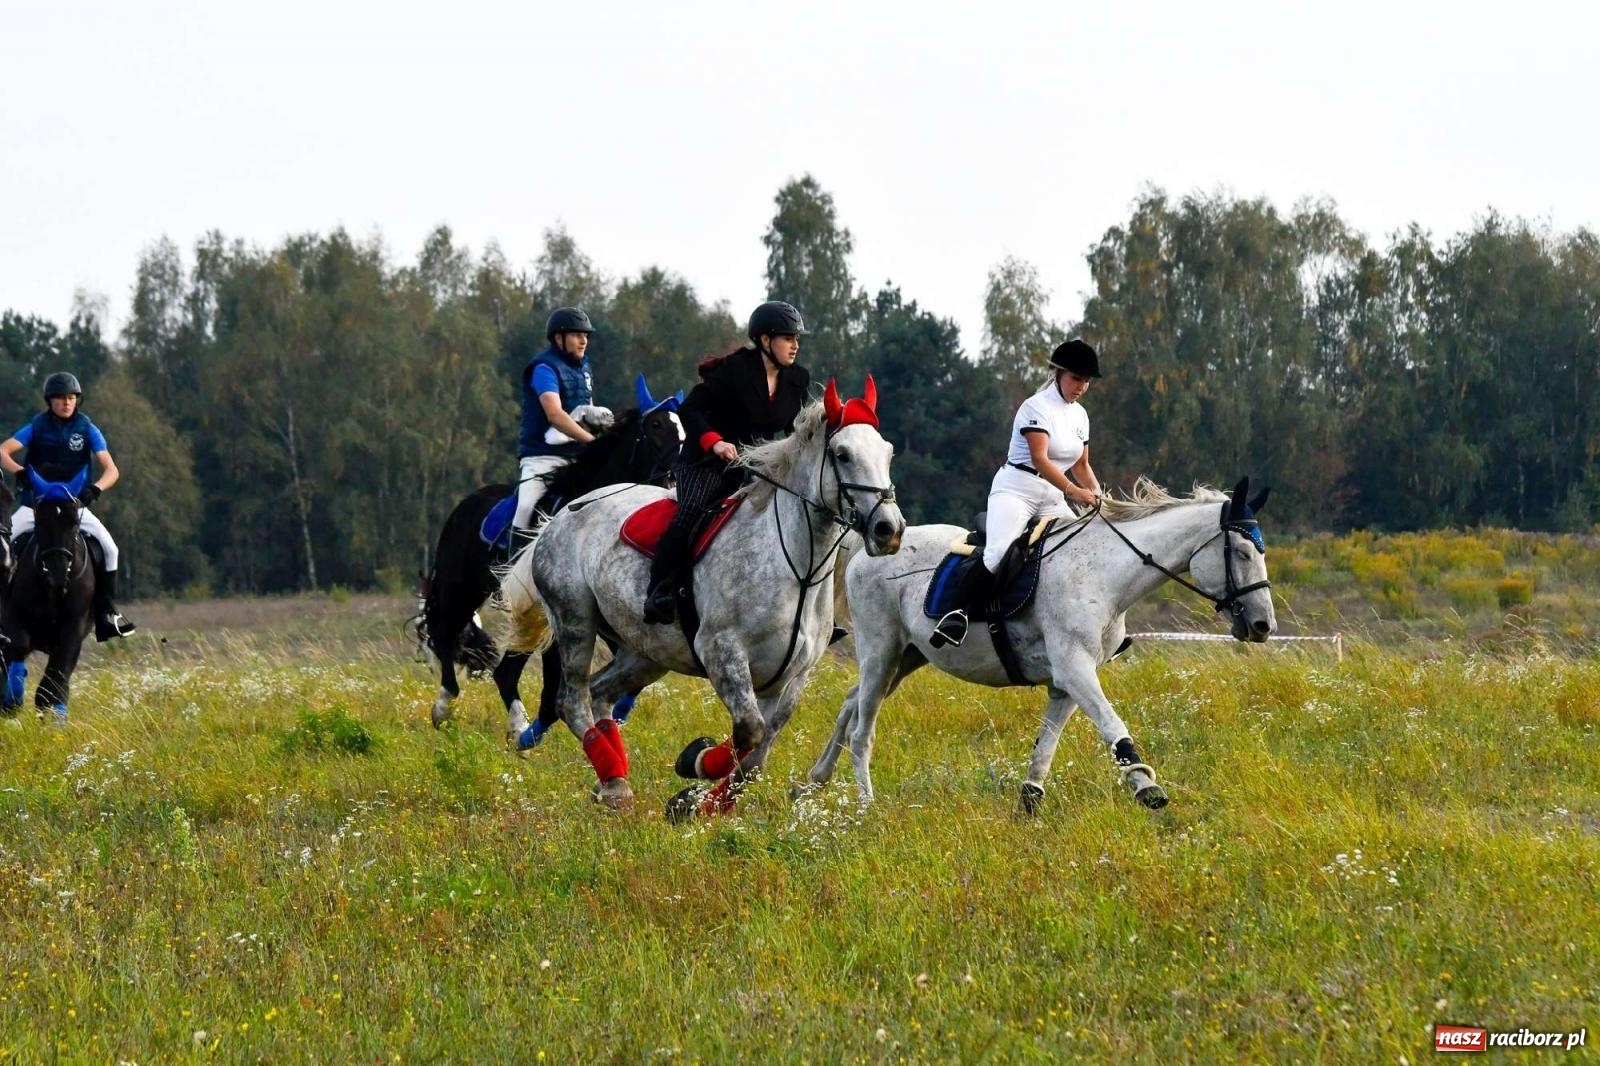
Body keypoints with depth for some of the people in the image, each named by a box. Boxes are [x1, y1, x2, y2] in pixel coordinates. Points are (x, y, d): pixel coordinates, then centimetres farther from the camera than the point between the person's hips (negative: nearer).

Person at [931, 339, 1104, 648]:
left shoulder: (1079, 415, 13)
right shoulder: (1037, 407, -10)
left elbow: (1081, 465, 21)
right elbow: (1039, 458, -21)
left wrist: (1096, 493, 1)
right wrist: (1074, 491, -32)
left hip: (1052, 498, 8)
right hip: (1016, 489, -8)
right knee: (998, 552, -29)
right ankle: (959, 613, -31)